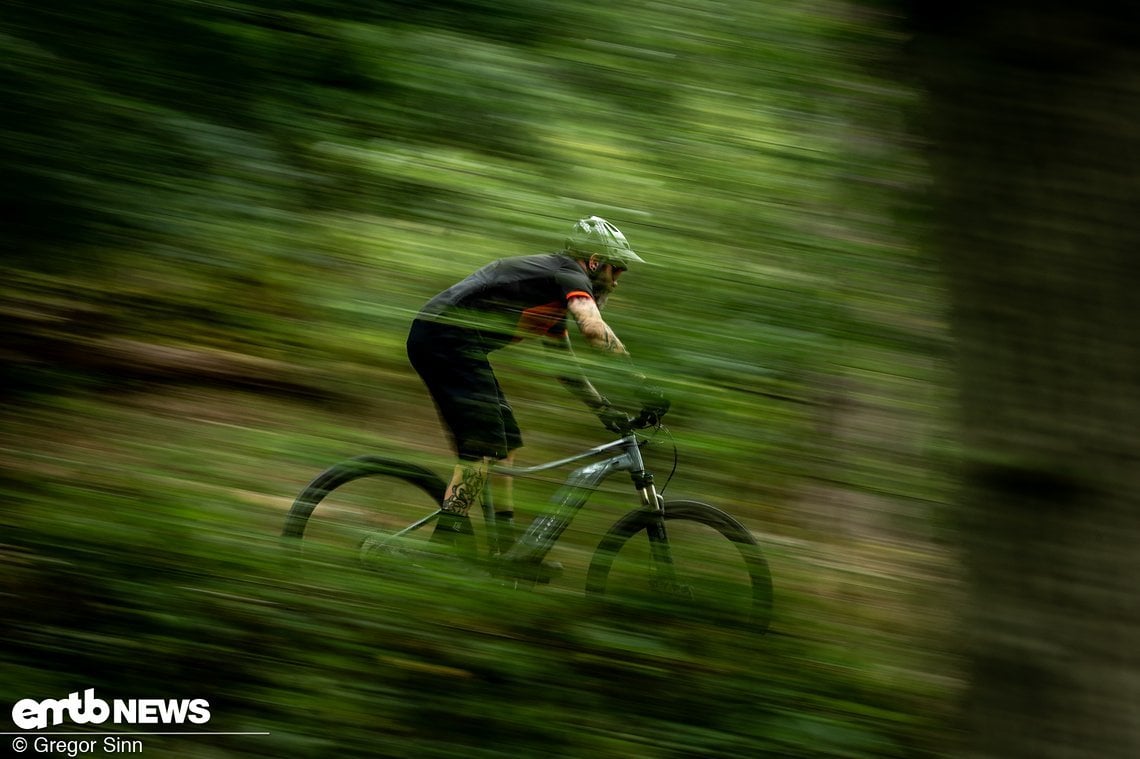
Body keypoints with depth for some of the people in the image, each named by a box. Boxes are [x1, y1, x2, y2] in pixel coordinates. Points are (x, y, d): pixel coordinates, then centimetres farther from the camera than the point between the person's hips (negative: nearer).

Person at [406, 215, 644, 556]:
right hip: (446, 337, -10)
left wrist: (606, 410, 24)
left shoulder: (554, 297, 23)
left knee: (506, 443, 11)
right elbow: (594, 328, -25)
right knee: (484, 447, -13)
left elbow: (563, 366, 29)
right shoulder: (570, 275, -6)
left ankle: (507, 548, 14)